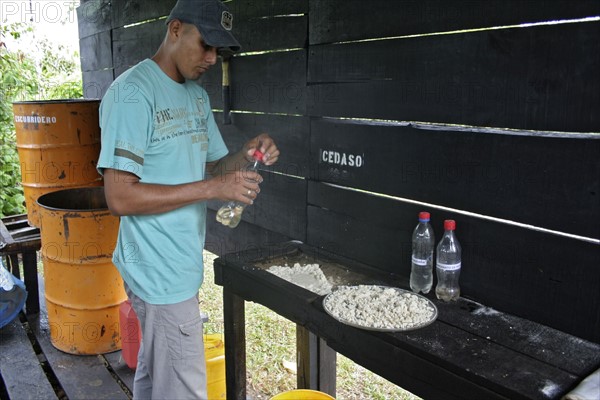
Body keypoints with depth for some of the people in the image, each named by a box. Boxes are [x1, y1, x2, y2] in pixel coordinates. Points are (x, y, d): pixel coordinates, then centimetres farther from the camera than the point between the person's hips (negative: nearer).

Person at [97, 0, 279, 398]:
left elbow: (213, 166, 16)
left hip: (181, 265, 8)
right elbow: (120, 196, -21)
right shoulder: (132, 92, -16)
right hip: (162, 273, -8)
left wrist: (247, 155, -5)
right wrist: (212, 188, -23)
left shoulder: (197, 95, 11)